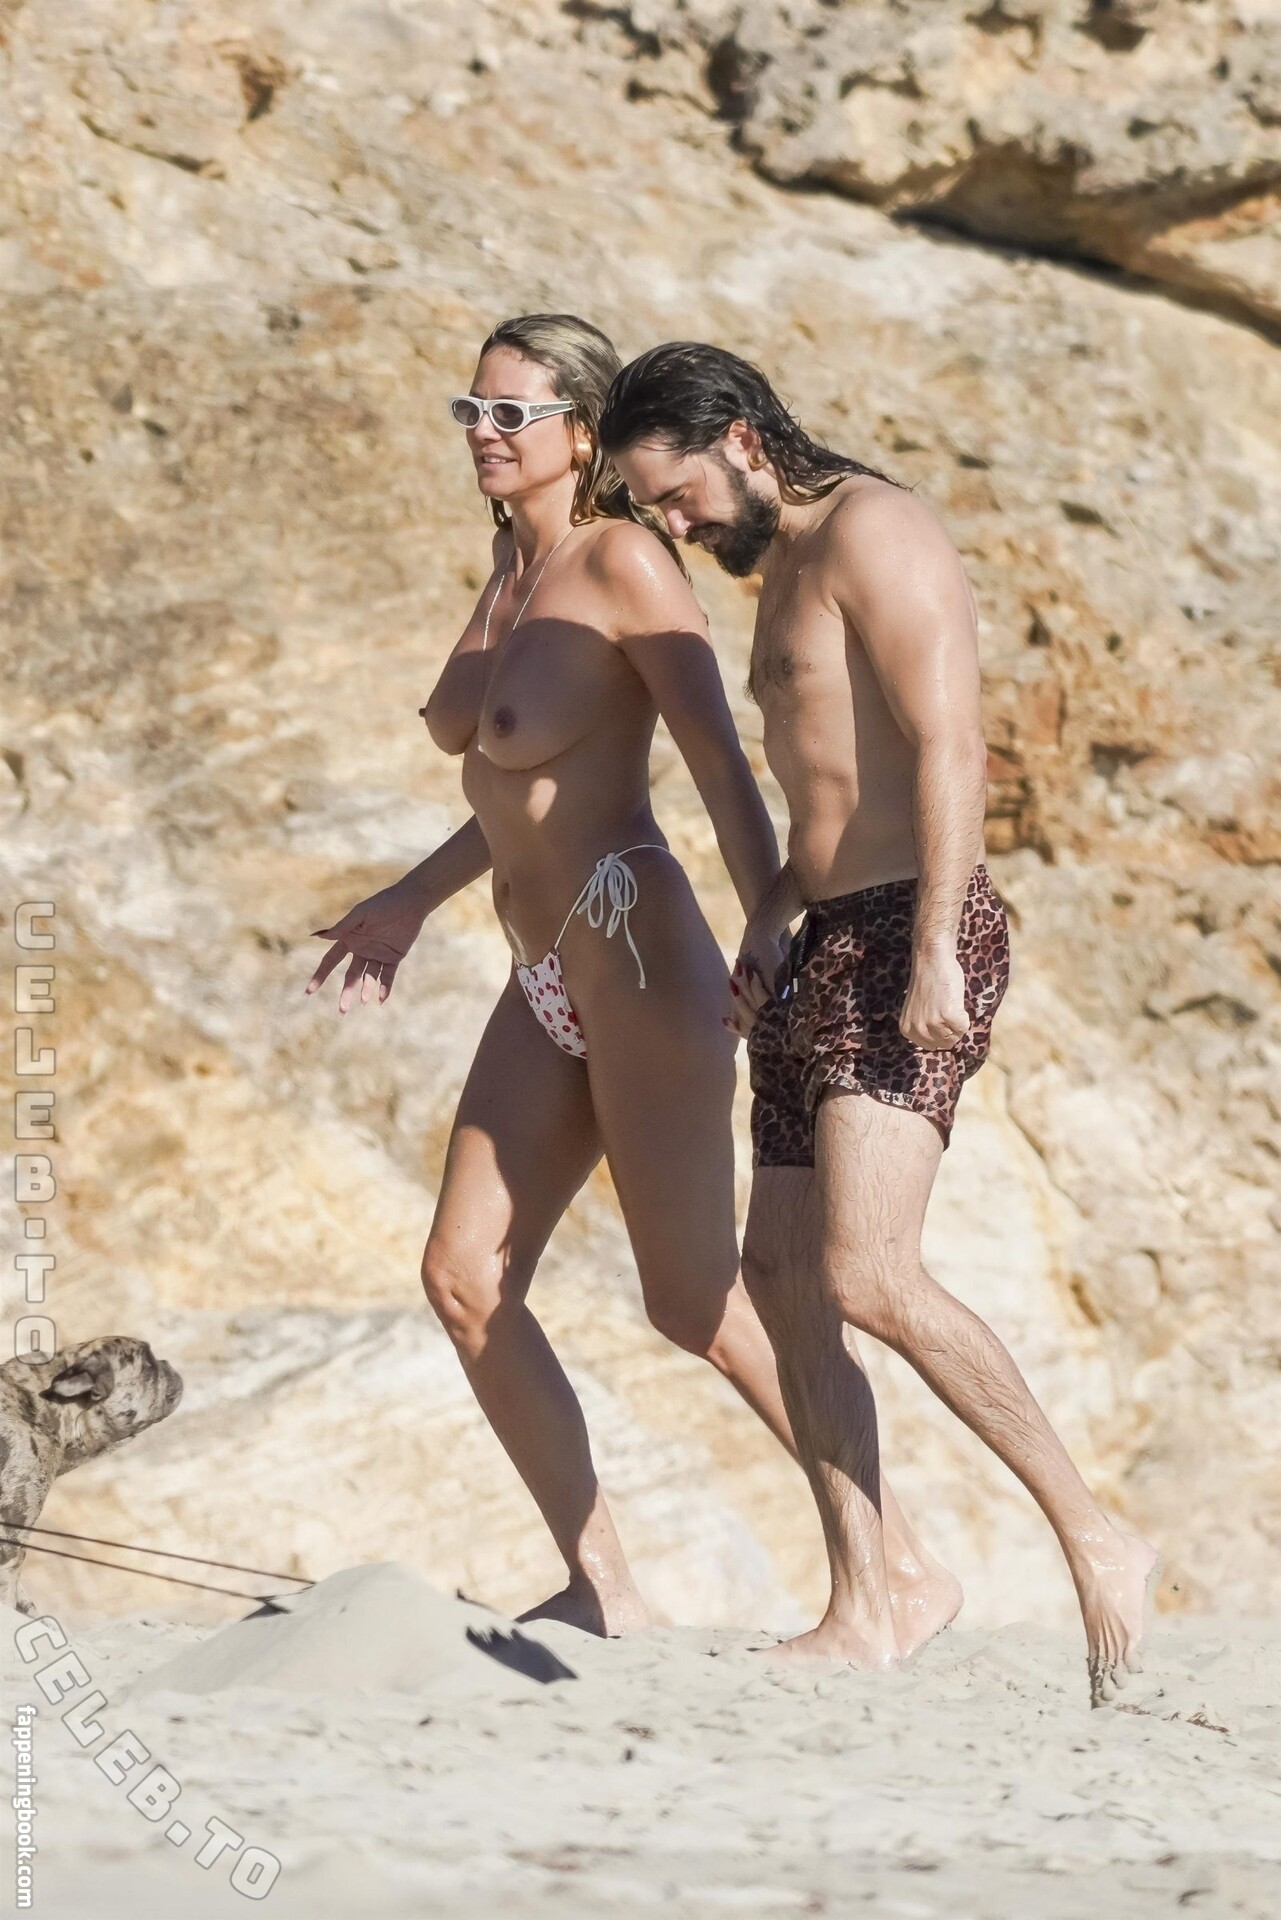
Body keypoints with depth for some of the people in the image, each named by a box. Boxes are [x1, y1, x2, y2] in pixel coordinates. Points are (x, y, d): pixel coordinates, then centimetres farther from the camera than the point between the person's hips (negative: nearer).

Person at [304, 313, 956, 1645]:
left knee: (694, 1301, -6)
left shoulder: (624, 562, -11)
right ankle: (599, 1586, 11)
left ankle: (910, 1573, 5)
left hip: (636, 956, -9)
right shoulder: (513, 555, 13)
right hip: (548, 983, 9)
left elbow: (723, 769, -16)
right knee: (464, 1279, 3)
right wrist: (411, 904, 31)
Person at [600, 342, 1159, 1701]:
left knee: (867, 1279, -21)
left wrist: (933, 954, -26)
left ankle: (1096, 1541, -15)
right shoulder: (786, 568, 21)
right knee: (783, 1281, 6)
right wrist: (771, 917, 12)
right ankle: (860, 1614, 8)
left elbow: (948, 747, -19)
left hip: (910, 944, -10)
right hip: (828, 950, 10)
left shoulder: (870, 531, -9)